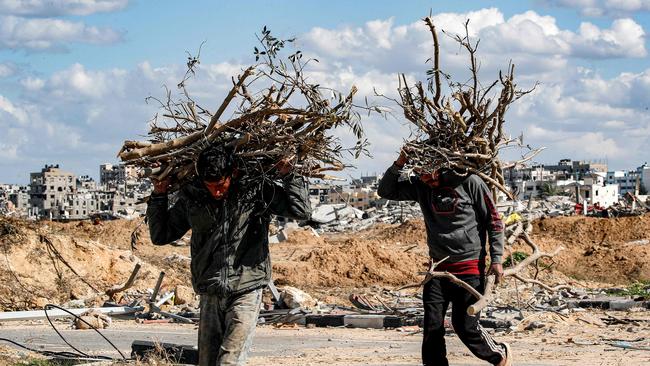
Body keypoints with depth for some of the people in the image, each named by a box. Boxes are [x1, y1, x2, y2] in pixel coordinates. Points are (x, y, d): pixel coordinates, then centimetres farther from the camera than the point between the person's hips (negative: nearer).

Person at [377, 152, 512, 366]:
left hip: (470, 268, -5)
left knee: (466, 326, -3)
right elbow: (385, 191, 11)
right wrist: (399, 164, -6)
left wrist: (496, 259, -9)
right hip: (439, 267, 5)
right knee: (432, 328, -1)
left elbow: (493, 221, -4)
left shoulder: (468, 182, -8)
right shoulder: (421, 187, 5)